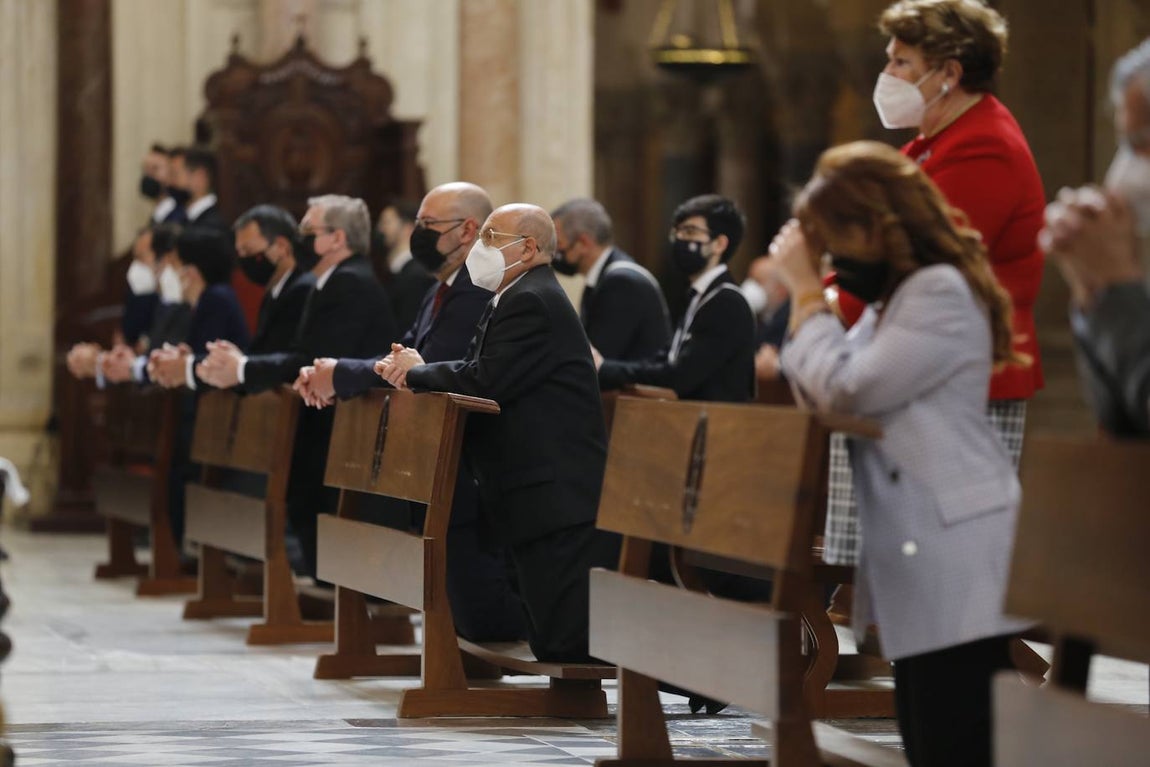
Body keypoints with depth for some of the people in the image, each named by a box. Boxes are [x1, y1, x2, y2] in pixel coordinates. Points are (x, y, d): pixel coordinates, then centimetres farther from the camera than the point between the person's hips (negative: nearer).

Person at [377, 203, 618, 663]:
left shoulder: (532, 302, -14)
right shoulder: (513, 300, 21)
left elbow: (485, 382, -21)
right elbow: (482, 382, 19)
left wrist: (417, 372, -5)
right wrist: (418, 373, 2)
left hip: (561, 498, -11)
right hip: (539, 502, 11)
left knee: (569, 639, -15)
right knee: (550, 641, 10)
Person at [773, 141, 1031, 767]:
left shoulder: (942, 292, -12)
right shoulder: (891, 302, 20)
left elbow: (846, 391, -16)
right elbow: (817, 399, 20)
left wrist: (807, 291, -7)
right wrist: (802, 297, 11)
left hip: (956, 563, -11)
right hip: (916, 558, 11)